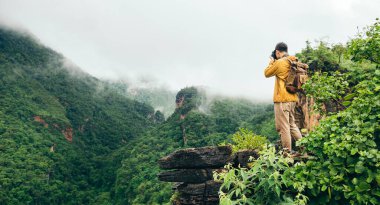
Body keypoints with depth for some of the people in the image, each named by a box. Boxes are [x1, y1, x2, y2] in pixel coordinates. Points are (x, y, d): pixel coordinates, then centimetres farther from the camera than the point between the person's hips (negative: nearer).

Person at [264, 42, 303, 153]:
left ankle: (287, 151, 2)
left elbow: (267, 73, 0)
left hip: (282, 99, -8)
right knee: (291, 123, 20)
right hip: (292, 98, 8)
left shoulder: (279, 63, -14)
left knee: (283, 126, -1)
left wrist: (271, 62, 14)